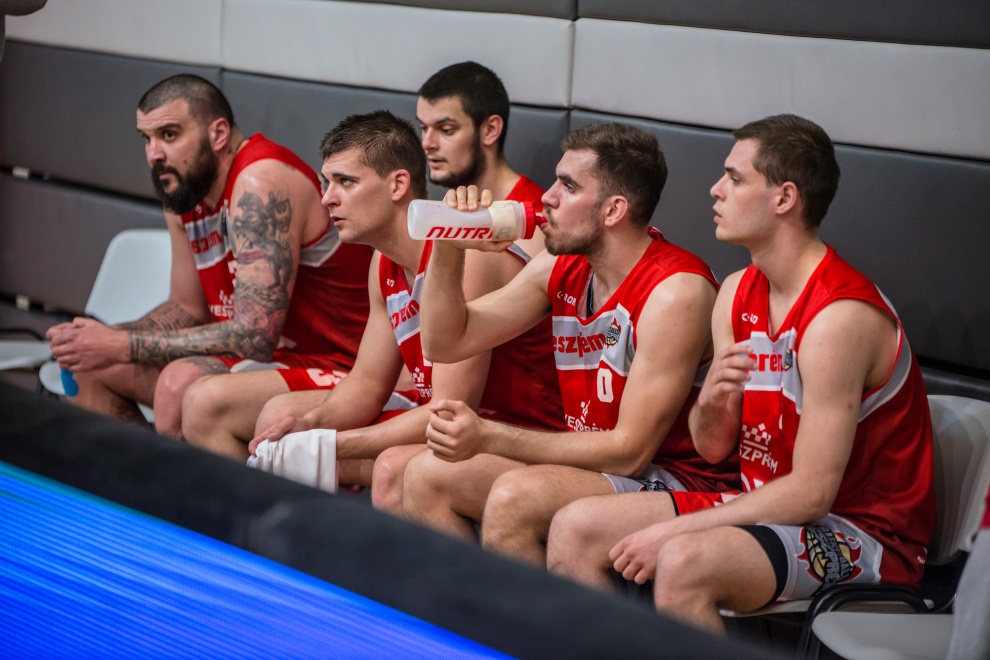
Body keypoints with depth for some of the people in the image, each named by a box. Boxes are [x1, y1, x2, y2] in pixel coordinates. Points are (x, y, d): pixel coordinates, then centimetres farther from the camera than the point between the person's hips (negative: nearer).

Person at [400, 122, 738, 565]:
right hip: (595, 461, 9)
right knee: (426, 476, 0)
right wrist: (448, 249, -6)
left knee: (514, 497, -30)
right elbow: (446, 344, 11)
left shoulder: (675, 291, -20)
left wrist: (489, 437, -24)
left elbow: (630, 451, -22)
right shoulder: (562, 268, 4)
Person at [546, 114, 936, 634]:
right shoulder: (738, 293, 6)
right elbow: (713, 449, 7)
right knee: (575, 529, -3)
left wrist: (670, 532, -20)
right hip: (771, 506, 9)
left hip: (862, 531, -8)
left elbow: (810, 493, -23)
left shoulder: (840, 317, -21)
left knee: (683, 564, -34)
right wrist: (710, 402, -18)